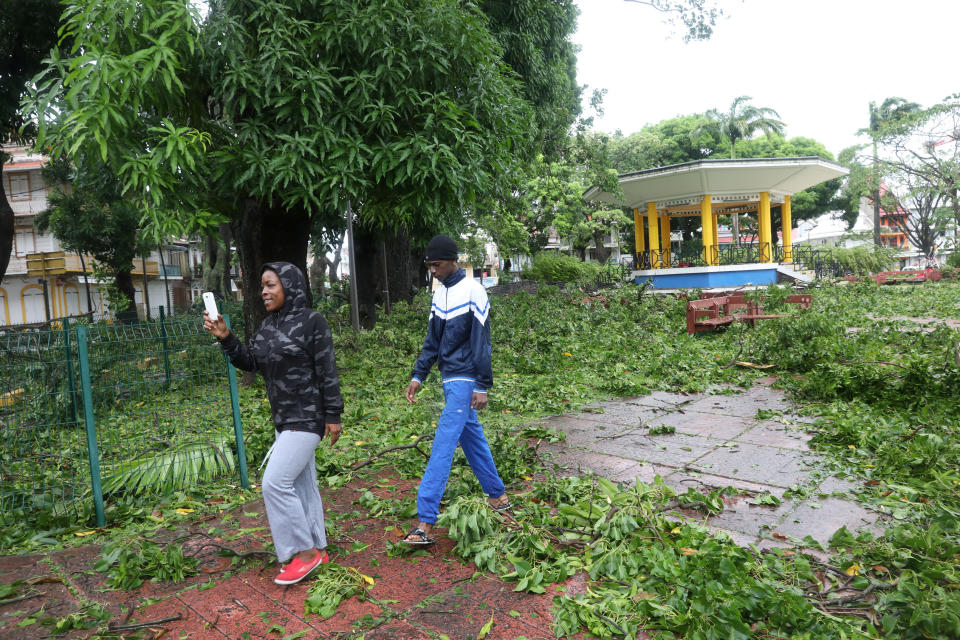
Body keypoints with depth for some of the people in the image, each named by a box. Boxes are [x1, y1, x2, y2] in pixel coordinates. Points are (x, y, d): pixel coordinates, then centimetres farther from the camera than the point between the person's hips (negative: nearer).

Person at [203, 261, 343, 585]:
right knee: (302, 484, 13)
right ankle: (317, 551, 25)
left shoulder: (312, 321, -12)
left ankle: (304, 552, 3)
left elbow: (327, 372, -13)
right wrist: (225, 338, -6)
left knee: (275, 482, -11)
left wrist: (333, 415, -14)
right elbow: (250, 361, 8)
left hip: (307, 418, -8)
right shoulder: (269, 325, 11)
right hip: (284, 419, 8)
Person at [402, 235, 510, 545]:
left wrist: (482, 386, -17)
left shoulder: (473, 291, -13)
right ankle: (498, 497, 32)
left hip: (464, 381, -8)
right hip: (450, 379, 8)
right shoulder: (440, 293, 11)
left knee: (443, 446, -11)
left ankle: (425, 522, -9)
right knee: (472, 438, 17)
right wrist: (418, 375, 8)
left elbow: (481, 341, -16)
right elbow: (433, 340, 14)